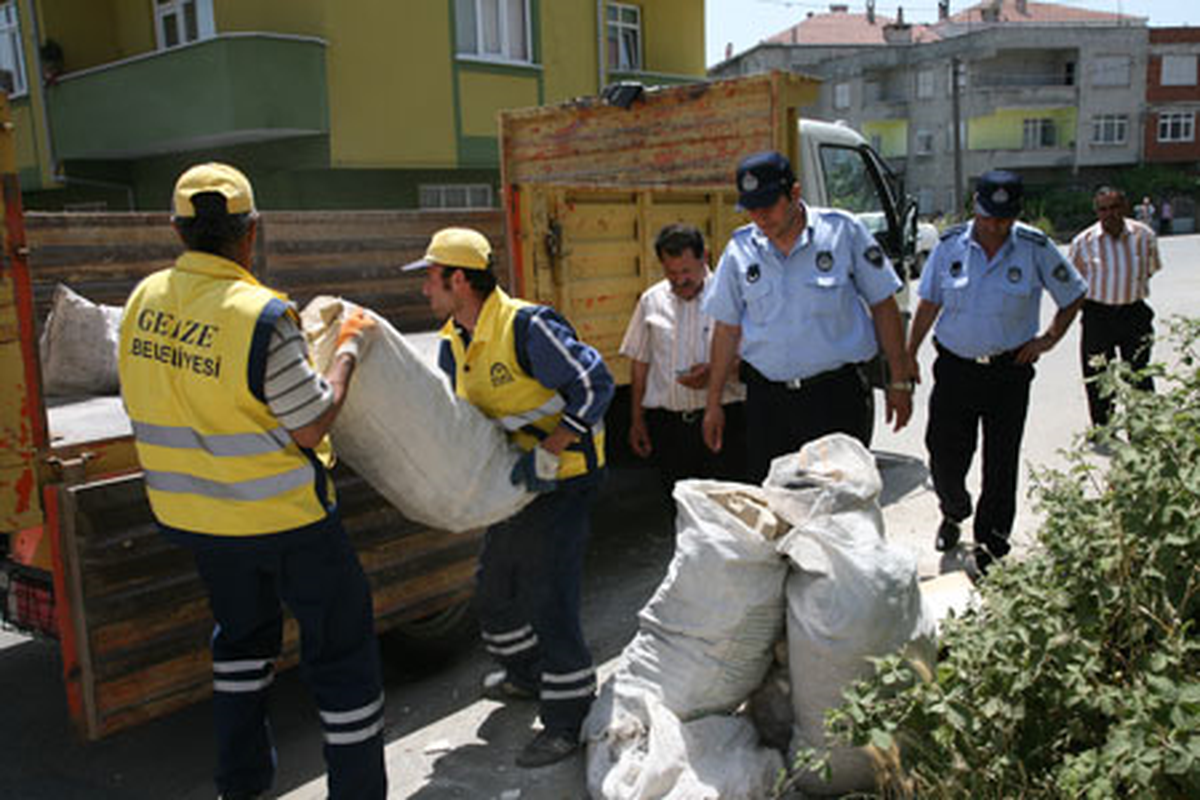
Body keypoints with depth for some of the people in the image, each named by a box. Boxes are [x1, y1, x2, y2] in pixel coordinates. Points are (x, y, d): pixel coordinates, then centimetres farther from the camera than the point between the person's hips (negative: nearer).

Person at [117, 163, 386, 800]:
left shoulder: (143, 301, -5)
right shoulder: (262, 316, -25)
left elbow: (154, 402, 6)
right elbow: (313, 427, -19)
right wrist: (348, 350, -6)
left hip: (192, 510, 7)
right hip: (278, 511, -7)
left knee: (242, 633, 27)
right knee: (340, 646, 9)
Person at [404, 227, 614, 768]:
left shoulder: (526, 327, -23)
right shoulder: (453, 342, 5)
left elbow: (594, 385, -26)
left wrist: (546, 455, -28)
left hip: (564, 476, -9)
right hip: (517, 481, 9)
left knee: (549, 594, -10)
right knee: (495, 583, 19)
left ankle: (567, 718, 6)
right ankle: (525, 675, 43)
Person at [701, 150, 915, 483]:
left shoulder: (843, 231, -2)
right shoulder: (740, 249, 4)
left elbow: (883, 306, 3)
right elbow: (727, 328, 10)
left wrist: (900, 381, 3)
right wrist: (713, 404, 10)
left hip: (837, 394, -2)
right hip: (766, 399, 2)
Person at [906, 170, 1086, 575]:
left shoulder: (1036, 248, -4)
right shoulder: (950, 245, -1)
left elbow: (1073, 295, 9)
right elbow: (928, 304, 8)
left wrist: (1049, 339, -1)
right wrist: (907, 357, 6)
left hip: (1009, 371, -1)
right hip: (954, 367, 1)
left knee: (1001, 462, 4)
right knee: (945, 455, 6)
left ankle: (990, 544, 20)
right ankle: (953, 513, 37)